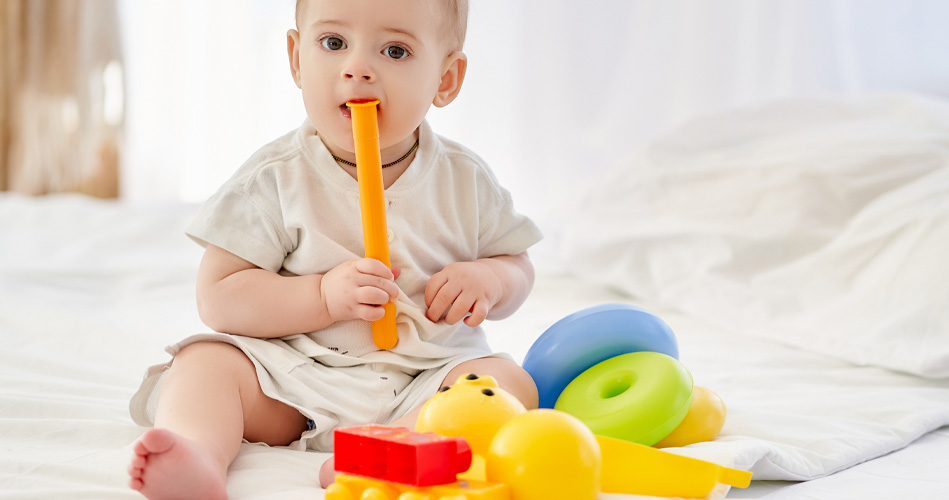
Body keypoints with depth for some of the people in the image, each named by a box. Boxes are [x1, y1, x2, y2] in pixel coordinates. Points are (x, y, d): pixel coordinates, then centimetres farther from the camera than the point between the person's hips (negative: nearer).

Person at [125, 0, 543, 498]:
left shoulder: (464, 181, 1)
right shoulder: (276, 179, -6)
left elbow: (517, 266, 12)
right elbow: (218, 297, -9)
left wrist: (490, 279, -14)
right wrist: (324, 297, -23)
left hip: (427, 373, 1)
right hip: (294, 375, -1)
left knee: (510, 382, -24)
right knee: (206, 362, -20)